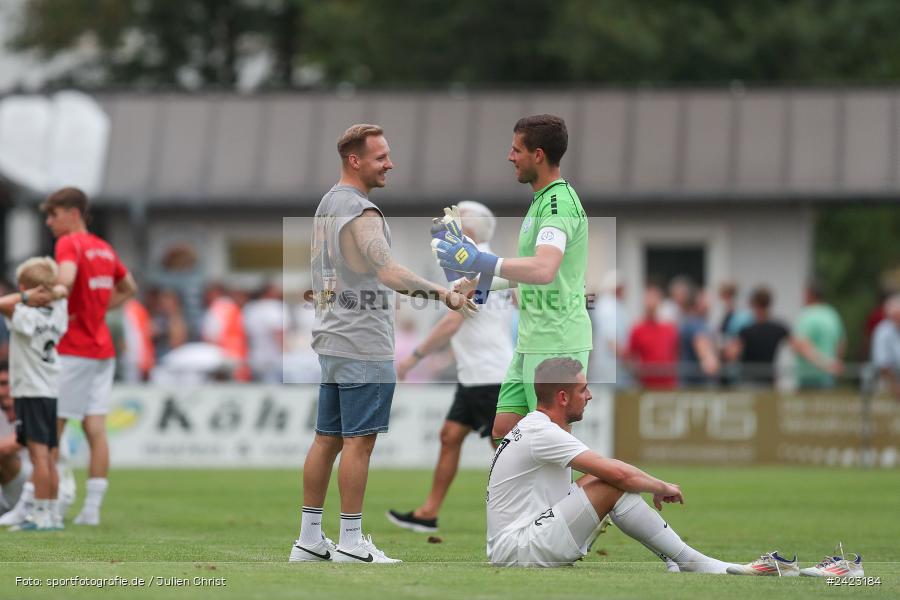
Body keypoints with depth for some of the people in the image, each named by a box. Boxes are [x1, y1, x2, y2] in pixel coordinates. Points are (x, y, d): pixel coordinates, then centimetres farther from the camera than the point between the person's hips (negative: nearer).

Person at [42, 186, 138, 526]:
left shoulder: (69, 244, -10)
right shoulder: (104, 248, 14)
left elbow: (66, 281, -30)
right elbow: (129, 289, 28)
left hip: (72, 350, -7)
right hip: (102, 348, 7)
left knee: (52, 428, -4)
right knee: (96, 430, 2)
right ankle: (92, 509, 0)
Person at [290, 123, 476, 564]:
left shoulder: (327, 205, 15)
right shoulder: (361, 212, -16)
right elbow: (389, 273, -29)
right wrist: (443, 294, -31)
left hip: (331, 339, 10)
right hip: (363, 345, -10)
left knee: (327, 439, 11)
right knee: (358, 441, -5)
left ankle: (309, 539, 13)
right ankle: (351, 543, -3)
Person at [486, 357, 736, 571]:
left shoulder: (534, 426, 16)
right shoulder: (541, 432, -15)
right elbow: (618, 473, -20)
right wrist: (664, 487, -3)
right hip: (516, 553, -10)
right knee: (614, 486, -17)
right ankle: (691, 563, -9)